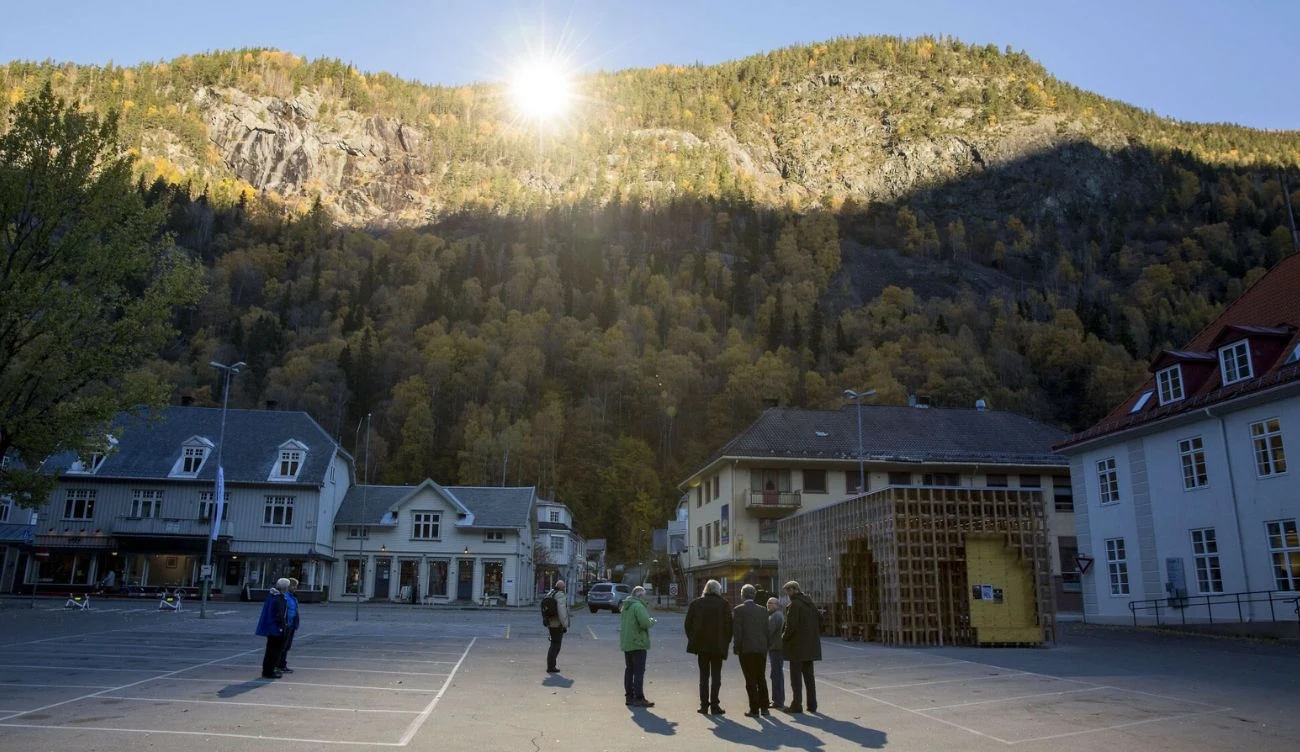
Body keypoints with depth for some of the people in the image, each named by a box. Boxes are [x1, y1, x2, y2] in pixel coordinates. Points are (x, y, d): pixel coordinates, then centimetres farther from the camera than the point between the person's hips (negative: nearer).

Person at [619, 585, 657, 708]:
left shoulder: (625, 606, 15)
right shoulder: (638, 606, -16)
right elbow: (645, 623, -26)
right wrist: (652, 622, -4)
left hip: (626, 643, 9)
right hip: (637, 643, -9)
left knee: (629, 670, 13)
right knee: (639, 671, -6)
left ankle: (629, 696, 18)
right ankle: (638, 698, -7)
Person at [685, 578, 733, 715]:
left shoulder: (695, 603, 4)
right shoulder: (724, 604, -3)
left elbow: (688, 623, 4)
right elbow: (728, 625, -5)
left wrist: (693, 639, 12)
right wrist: (726, 642, 5)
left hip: (701, 645, 2)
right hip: (718, 645, -2)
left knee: (704, 675, 10)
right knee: (716, 675, 4)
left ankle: (704, 705, 8)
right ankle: (714, 705, 0)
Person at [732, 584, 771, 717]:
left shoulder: (739, 610, -7)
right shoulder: (763, 610, 7)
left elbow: (738, 631, -11)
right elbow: (766, 630, 8)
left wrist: (736, 648, -3)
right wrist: (765, 648, 16)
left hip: (746, 649, -5)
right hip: (761, 649, 5)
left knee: (750, 680, 0)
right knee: (761, 678, 15)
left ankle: (754, 709, 1)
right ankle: (764, 707, 17)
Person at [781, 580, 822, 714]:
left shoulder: (794, 605, -15)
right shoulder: (810, 603, 10)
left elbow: (791, 625, -21)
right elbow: (819, 620, 14)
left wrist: (784, 637, -6)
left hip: (797, 646, -8)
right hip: (810, 646, 8)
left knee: (796, 676, 0)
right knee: (809, 675, 14)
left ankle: (796, 705, 2)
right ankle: (812, 705, 16)